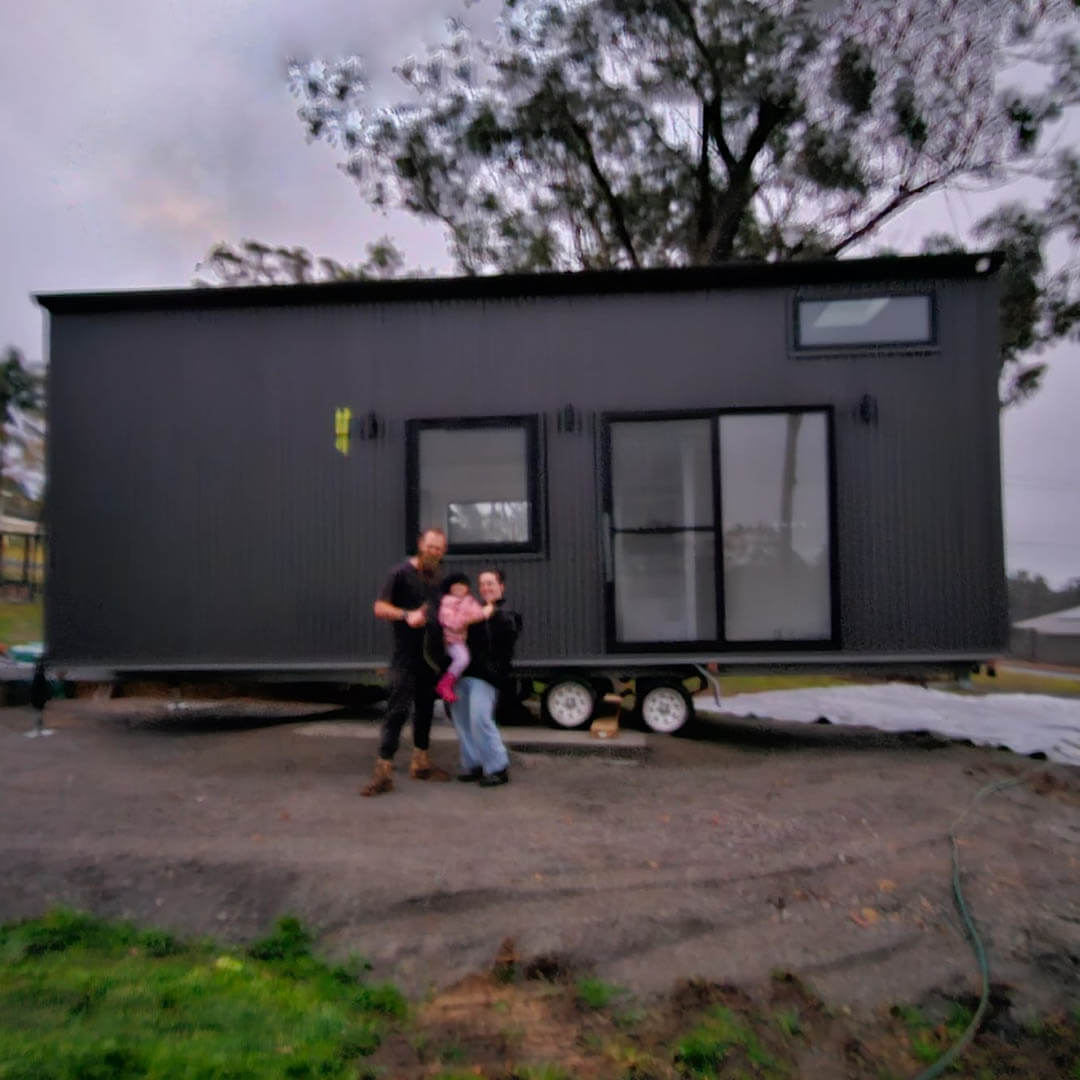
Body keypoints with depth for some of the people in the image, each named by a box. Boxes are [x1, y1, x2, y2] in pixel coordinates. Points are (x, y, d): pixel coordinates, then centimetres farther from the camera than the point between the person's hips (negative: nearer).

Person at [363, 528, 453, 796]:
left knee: (425, 708, 14)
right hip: (406, 656, -7)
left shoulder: (435, 577, 12)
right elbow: (380, 608, -15)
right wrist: (407, 615, -30)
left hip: (429, 654, 7)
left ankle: (420, 763, 27)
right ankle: (383, 771, -7)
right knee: (398, 709, -11)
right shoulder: (401, 573, -9)